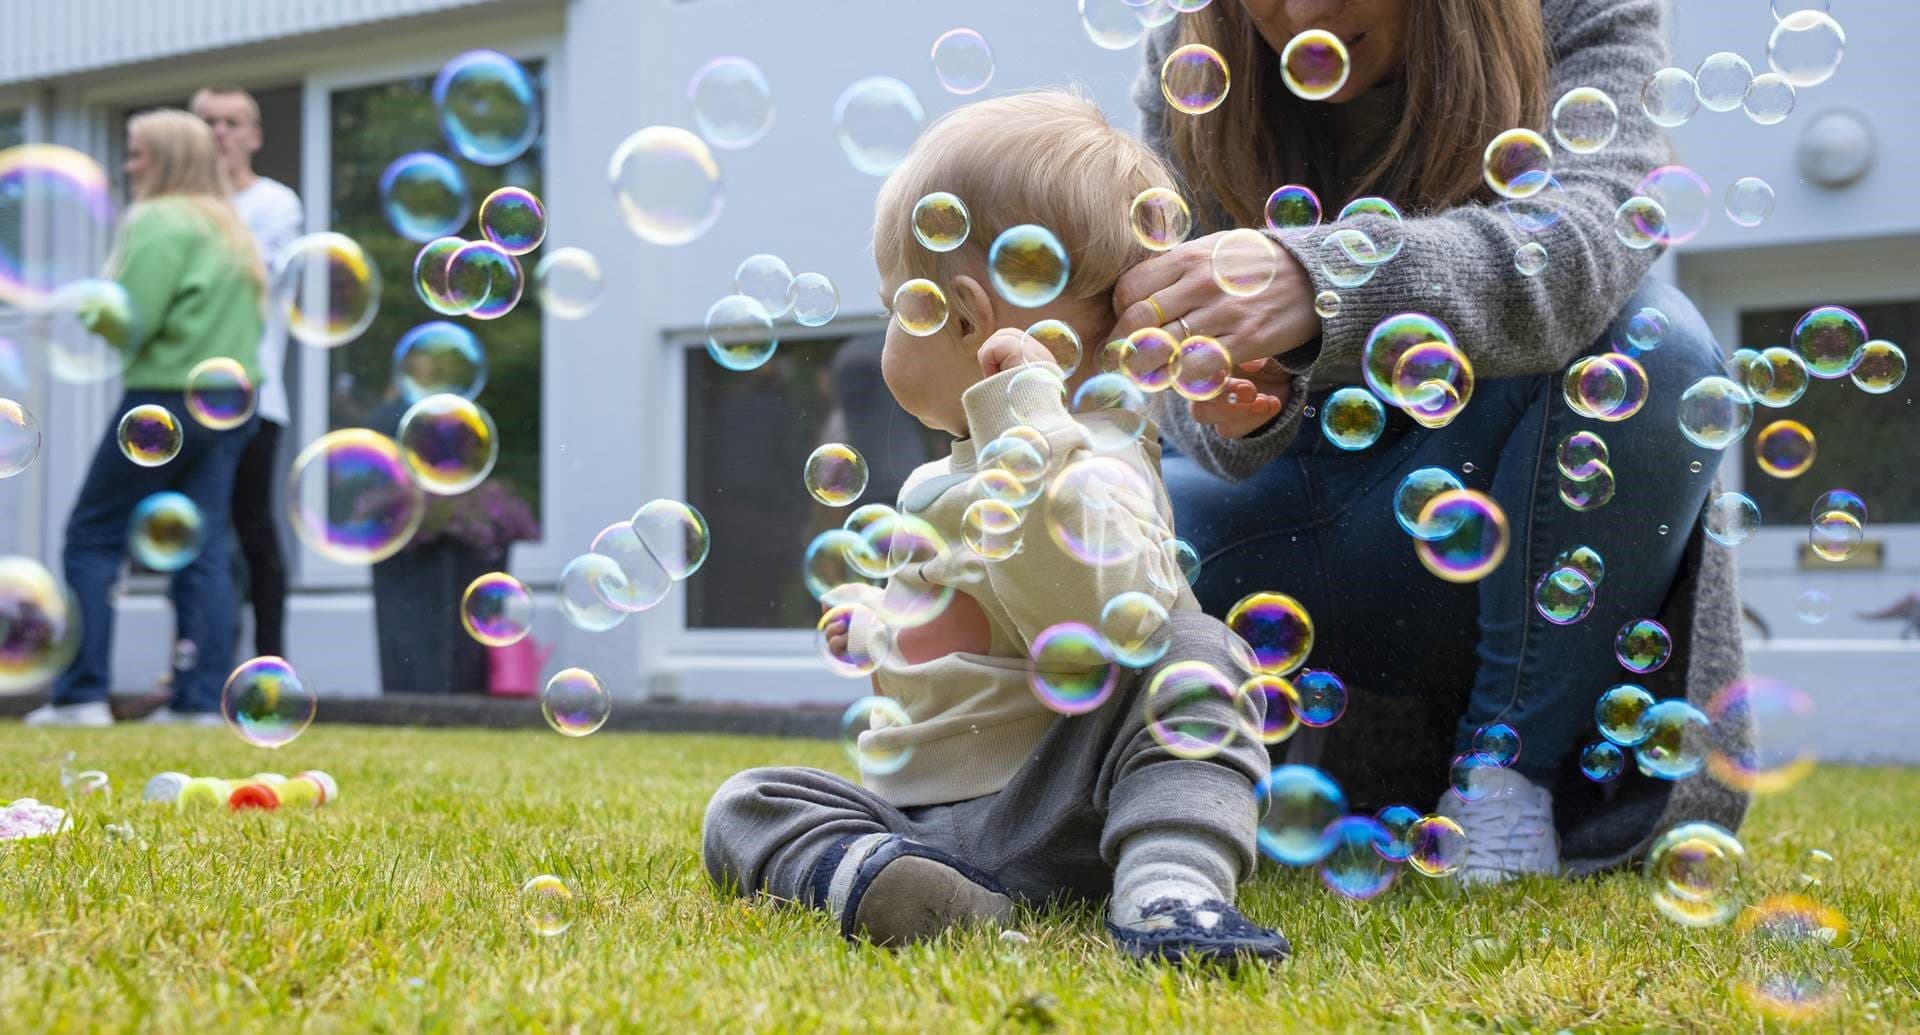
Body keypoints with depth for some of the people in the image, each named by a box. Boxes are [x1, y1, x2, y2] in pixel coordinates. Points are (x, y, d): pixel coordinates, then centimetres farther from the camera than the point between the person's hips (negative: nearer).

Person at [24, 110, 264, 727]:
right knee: (204, 549, 5)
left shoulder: (159, 222, -9)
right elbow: (251, 319, 18)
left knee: (92, 537, 1)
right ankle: (202, 696, 0)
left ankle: (83, 693, -3)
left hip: (166, 398, -8)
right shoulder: (230, 226, 17)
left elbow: (130, 320, -17)